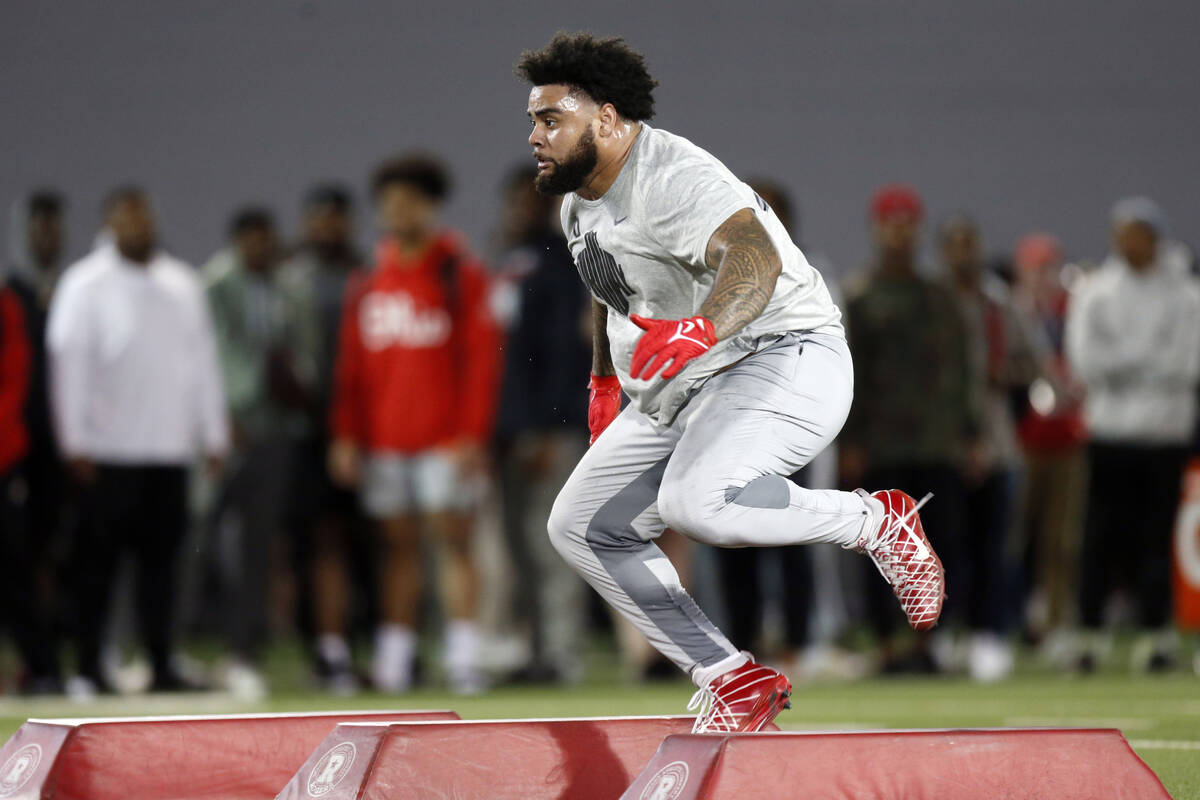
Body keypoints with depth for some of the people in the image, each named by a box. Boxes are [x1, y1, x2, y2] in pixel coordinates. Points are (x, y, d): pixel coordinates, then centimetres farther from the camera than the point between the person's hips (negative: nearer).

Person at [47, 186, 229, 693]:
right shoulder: (85, 284, -2)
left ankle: (161, 665, 8)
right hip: (109, 452, -5)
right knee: (98, 559, -2)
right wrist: (74, 442, -11)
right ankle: (88, 666, 2)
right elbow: (68, 362, -6)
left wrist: (213, 435, 14)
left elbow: (202, 360, 18)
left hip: (171, 448, 5)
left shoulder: (182, 284, 15)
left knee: (161, 557, 5)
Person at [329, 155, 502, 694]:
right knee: (399, 544, 6)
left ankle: (463, 657, -8)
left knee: (454, 540, -7)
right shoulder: (368, 284, 10)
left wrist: (472, 433, -13)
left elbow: (482, 356, -6)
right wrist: (346, 436, 5)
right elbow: (351, 363, 12)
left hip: (445, 441, -4)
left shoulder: (459, 274, -2)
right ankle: (393, 660, 7)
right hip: (383, 442, 4)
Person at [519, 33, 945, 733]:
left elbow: (754, 257, -41)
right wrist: (605, 380, 39)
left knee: (695, 500, -35)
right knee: (581, 527, 4)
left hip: (783, 360, -10)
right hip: (674, 399, 10)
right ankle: (735, 681, 4)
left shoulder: (675, 177, -22)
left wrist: (702, 331, -58)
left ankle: (879, 523, -11)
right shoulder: (579, 205, 9)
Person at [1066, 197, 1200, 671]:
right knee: (1102, 537, -3)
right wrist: (1152, 356, -6)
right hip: (1109, 431, 0)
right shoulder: (1094, 292, 7)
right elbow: (1085, 361, -4)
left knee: (1155, 536, 0)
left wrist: (1121, 360, -7)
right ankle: (1090, 635, 1)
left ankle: (1158, 632, 6)